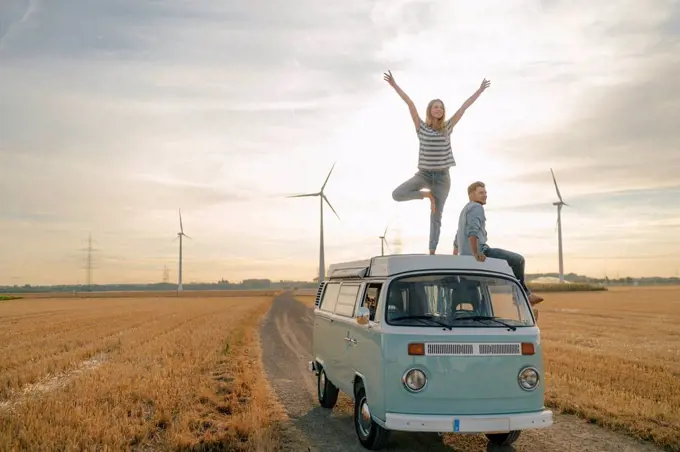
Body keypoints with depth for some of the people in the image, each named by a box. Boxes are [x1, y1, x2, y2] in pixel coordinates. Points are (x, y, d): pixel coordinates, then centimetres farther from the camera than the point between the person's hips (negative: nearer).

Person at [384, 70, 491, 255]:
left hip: (442, 177, 0)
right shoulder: (421, 127, 0)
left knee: (436, 217, 2)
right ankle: (427, 194, 4)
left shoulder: (447, 127, 4)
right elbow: (410, 104, -5)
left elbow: (464, 107, 4)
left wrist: (480, 90, 7)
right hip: (423, 174, 0)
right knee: (397, 195, -20)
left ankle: (431, 253, 8)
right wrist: (395, 85, -6)